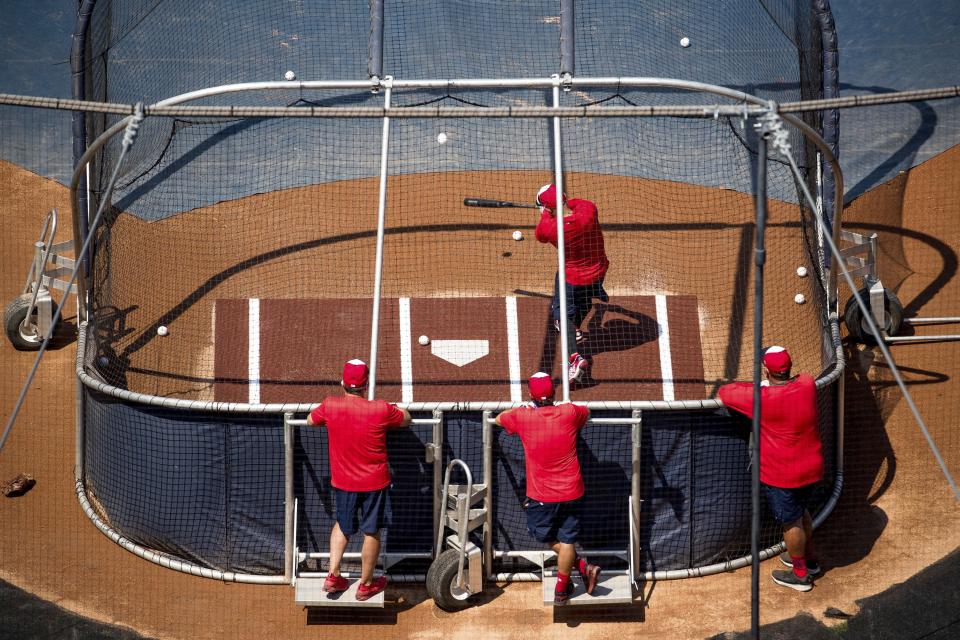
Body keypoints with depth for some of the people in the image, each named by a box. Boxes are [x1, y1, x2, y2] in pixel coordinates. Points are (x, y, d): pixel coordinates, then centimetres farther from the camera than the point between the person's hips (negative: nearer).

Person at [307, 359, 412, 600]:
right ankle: (366, 585, 24)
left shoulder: (330, 406, -13)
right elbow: (406, 419, 1)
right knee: (371, 532, 12)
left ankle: (333, 576, 21)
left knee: (342, 525, 25)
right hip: (374, 481, -2)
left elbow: (311, 420, 9)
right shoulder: (381, 409, -19)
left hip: (343, 481, 2)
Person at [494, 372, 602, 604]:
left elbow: (498, 418, 11)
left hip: (541, 495, -1)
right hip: (570, 491, 1)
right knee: (567, 540, 11)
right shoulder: (569, 413, -8)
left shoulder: (523, 417, -11)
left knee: (546, 537, 20)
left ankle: (583, 567, 16)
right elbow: (587, 412, 17)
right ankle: (561, 591, 19)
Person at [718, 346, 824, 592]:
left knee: (791, 522, 12)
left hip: (782, 476, -6)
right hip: (812, 468, 6)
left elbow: (724, 392, -11)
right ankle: (809, 559, 46)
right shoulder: (807, 384, -10)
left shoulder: (761, 398, -25)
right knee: (801, 512, 28)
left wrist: (758, 386, 4)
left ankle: (800, 575, 29)